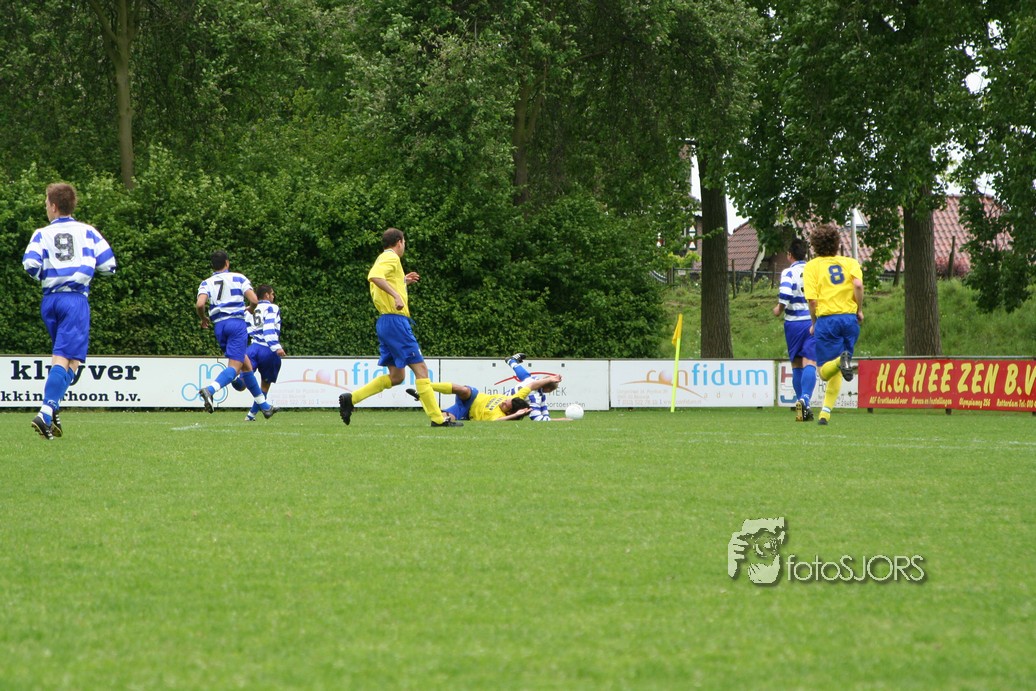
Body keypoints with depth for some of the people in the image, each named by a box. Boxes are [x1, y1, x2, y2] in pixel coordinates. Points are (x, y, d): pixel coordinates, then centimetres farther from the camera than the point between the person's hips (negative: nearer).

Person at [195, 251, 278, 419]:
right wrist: (252, 309, 20)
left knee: (246, 365, 15)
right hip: (237, 322, -4)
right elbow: (254, 300, -3)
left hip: (219, 326, 4)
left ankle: (264, 406, 21)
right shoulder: (238, 278, 6)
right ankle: (210, 389, -41)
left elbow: (199, 304, -8)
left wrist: (203, 319, 12)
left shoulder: (206, 283, 10)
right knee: (234, 367, -12)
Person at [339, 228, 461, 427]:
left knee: (396, 376, 11)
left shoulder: (385, 258, 21)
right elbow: (374, 276, -27)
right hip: (395, 321, -10)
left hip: (386, 322, 10)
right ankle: (437, 419, -8)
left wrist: (403, 282, 29)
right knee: (420, 369, -7)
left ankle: (350, 399, 7)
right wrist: (396, 294, -32)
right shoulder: (391, 258, -7)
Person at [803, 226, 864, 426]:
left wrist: (814, 324, 8)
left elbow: (812, 299, -5)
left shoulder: (812, 266, 5)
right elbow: (858, 285, -9)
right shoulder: (850, 262, 11)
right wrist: (859, 310, 2)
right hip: (850, 318, 3)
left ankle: (841, 360, -32)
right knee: (836, 373, 14)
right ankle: (825, 412, 7)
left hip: (827, 319, -3)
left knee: (825, 371, 0)